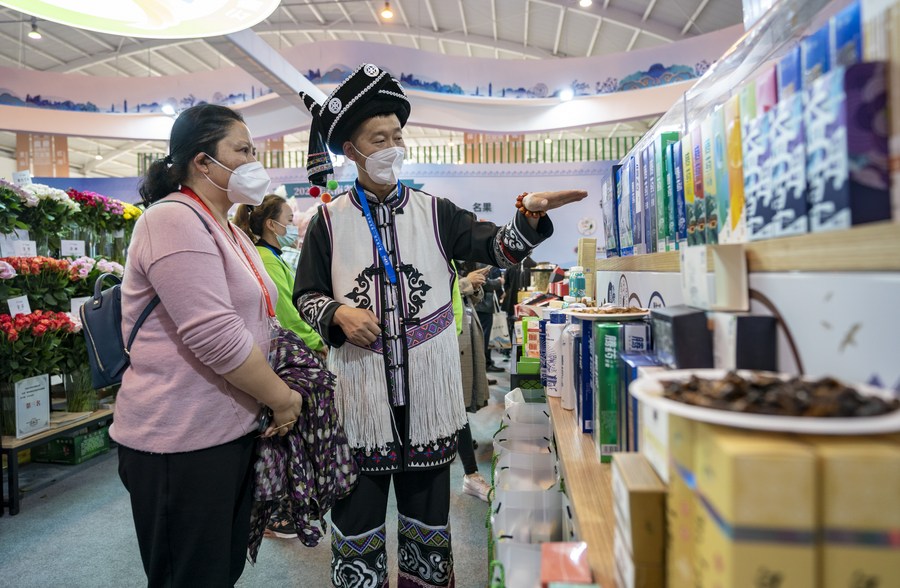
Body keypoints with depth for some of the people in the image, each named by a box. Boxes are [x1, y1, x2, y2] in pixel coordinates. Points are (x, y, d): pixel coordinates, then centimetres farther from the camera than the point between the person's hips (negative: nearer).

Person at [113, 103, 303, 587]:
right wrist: (282, 398, -13)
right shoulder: (174, 220, -16)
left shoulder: (225, 228, 15)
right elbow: (215, 337, -25)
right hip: (182, 442, -9)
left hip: (232, 429, 9)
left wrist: (275, 394, 9)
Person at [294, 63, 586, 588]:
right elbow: (306, 295, 7)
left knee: (428, 509, 15)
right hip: (360, 386, -1)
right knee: (358, 513, 10)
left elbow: (497, 249, -4)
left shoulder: (434, 212, 5)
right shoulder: (330, 220, 3)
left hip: (429, 385, 1)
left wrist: (530, 216, -22)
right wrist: (339, 314, -13)